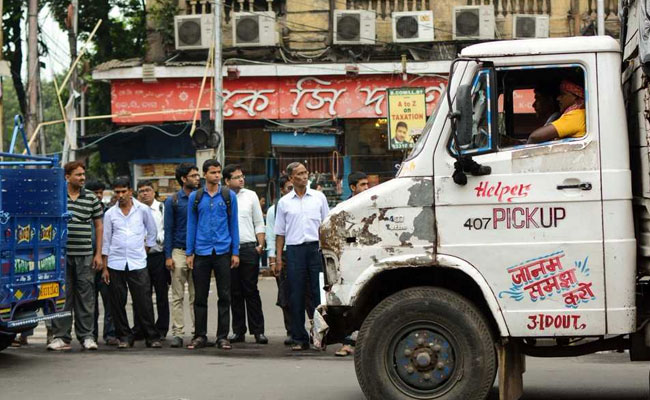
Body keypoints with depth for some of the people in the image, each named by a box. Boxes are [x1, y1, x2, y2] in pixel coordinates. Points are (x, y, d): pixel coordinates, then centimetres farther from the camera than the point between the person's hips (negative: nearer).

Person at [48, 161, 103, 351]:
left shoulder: (91, 198, 8)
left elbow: (99, 226, 12)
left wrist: (98, 254, 6)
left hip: (85, 255, 2)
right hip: (61, 254, -1)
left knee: (86, 296, 4)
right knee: (62, 296, 0)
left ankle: (86, 336, 11)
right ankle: (61, 337, 6)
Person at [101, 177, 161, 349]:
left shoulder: (143, 210, 4)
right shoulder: (110, 213, 7)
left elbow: (152, 232, 16)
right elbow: (106, 241, 9)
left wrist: (144, 251, 10)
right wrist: (104, 268, 6)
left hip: (138, 263, -2)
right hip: (116, 264, 2)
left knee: (144, 302, -5)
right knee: (118, 303, 2)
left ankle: (152, 336, 1)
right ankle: (124, 337, 12)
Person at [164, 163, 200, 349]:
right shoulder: (173, 201, 2)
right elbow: (168, 229, 3)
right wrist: (168, 255, -4)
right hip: (179, 251, -2)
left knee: (197, 296, 4)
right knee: (177, 296, 0)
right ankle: (177, 333, 3)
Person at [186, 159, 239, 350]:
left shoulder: (229, 196, 4)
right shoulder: (195, 197, 6)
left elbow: (233, 224, 6)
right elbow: (191, 225, 9)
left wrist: (235, 252, 1)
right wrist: (189, 253, 4)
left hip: (223, 251, -1)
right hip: (201, 253, 1)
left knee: (224, 296, 1)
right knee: (200, 297, 6)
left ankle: (222, 336, 8)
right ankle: (200, 336, 14)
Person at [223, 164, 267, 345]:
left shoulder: (251, 196, 8)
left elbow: (259, 223, 10)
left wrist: (261, 245, -1)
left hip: (249, 247, 0)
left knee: (251, 291, -1)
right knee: (234, 292, 5)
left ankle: (258, 330, 0)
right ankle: (238, 331, 12)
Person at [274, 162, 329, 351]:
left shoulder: (319, 197, 9)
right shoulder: (284, 202, 9)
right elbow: (280, 232, 11)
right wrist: (278, 258, 4)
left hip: (316, 248, 0)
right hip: (294, 250, 0)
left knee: (318, 292, -3)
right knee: (296, 296, 1)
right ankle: (299, 338, 6)